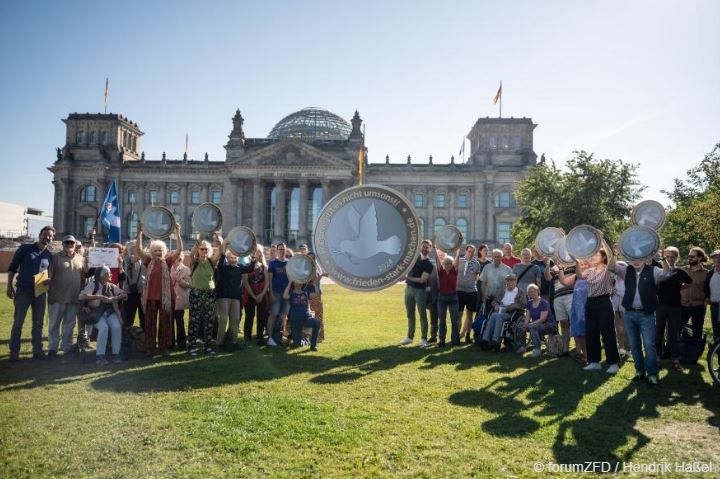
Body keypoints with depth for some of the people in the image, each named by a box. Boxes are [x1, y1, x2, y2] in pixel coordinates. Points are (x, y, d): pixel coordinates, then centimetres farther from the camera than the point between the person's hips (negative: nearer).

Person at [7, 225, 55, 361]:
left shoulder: (49, 256, 9)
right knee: (18, 322, 2)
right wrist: (9, 286, -6)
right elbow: (12, 267, 1)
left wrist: (49, 280, -6)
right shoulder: (25, 248, -1)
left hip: (40, 292, 3)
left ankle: (37, 350, 16)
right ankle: (14, 352, 11)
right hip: (23, 291, -3)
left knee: (38, 323, 8)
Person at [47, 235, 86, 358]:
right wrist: (49, 293, -9)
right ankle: (52, 348, 13)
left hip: (74, 298, 3)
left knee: (69, 324, 11)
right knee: (54, 324, 3)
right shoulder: (56, 257, 0)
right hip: (58, 297, -3)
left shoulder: (81, 259, 9)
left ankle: (67, 347, 21)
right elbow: (49, 275, -3)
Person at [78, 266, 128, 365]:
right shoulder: (92, 285, 0)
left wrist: (114, 298, -14)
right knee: (104, 327, -32)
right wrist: (99, 297, -21)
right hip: (97, 312, -3)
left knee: (116, 327, -27)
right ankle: (100, 356, -24)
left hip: (110, 312, 3)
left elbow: (124, 295, 6)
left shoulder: (112, 286, 13)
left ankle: (116, 354, -16)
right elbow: (81, 297, -15)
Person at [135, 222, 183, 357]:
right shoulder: (148, 261, 3)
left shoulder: (167, 262, 2)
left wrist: (177, 233, -14)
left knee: (165, 322, 7)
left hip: (166, 296, 0)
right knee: (150, 322, 8)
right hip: (151, 296, 0)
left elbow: (180, 250, -7)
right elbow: (138, 249, -7)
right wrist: (140, 232, -16)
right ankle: (150, 347, 17)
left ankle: (164, 347, 17)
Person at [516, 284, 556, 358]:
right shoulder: (529, 303, 7)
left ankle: (537, 350, -33)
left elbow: (543, 318, -22)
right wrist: (525, 325, -17)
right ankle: (522, 347, 0)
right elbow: (527, 317, 4)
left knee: (532, 326, -34)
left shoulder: (544, 302, -15)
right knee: (520, 325, -8)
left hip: (549, 325, -8)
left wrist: (529, 324, -27)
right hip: (536, 324, 8)